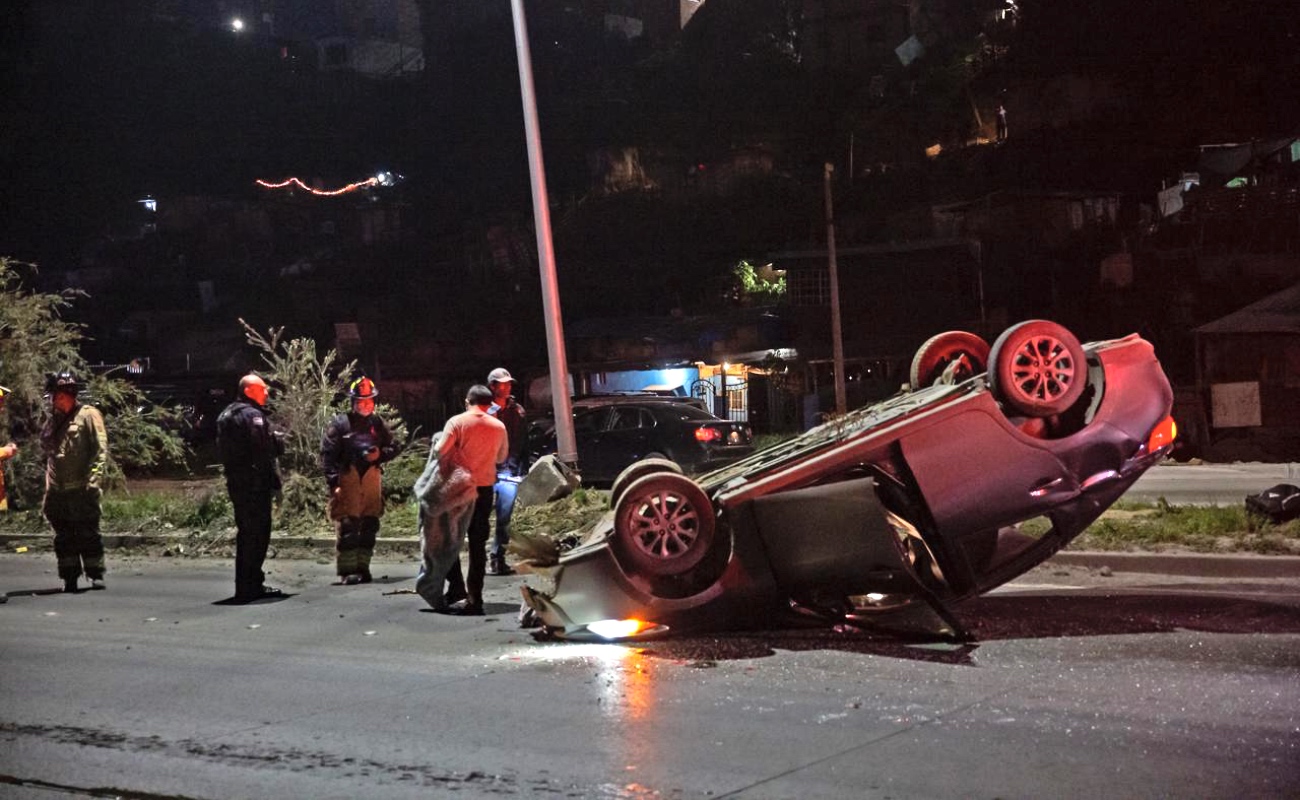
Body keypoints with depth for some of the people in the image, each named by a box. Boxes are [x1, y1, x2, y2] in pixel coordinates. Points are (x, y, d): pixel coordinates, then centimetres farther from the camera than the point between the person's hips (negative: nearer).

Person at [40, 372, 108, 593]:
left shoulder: (88, 415, -2)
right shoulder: (52, 422, 18)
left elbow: (100, 449, -8)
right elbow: (47, 454, 24)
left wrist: (94, 478, -17)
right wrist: (48, 491, 18)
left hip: (82, 490, -6)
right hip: (58, 491, 6)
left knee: (88, 533, -2)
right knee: (63, 537, 7)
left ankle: (96, 575, 7)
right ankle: (69, 577, 12)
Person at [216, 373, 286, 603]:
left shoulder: (226, 415, 18)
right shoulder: (252, 415, -13)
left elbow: (223, 450, 20)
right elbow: (264, 451, -18)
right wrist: (275, 481, -15)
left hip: (236, 482, 10)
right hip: (255, 484, -10)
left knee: (247, 533, 16)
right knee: (257, 533, -6)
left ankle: (250, 584, 22)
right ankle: (249, 586, -5)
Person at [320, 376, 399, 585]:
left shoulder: (377, 423, 13)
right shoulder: (340, 423, 0)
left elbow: (394, 447, 21)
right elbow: (327, 454, -5)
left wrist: (380, 454, -2)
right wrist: (333, 483, -13)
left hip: (372, 479, 5)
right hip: (347, 479, -5)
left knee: (369, 527, 8)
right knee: (347, 527, -7)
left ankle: (363, 567, 18)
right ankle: (347, 571, -3)